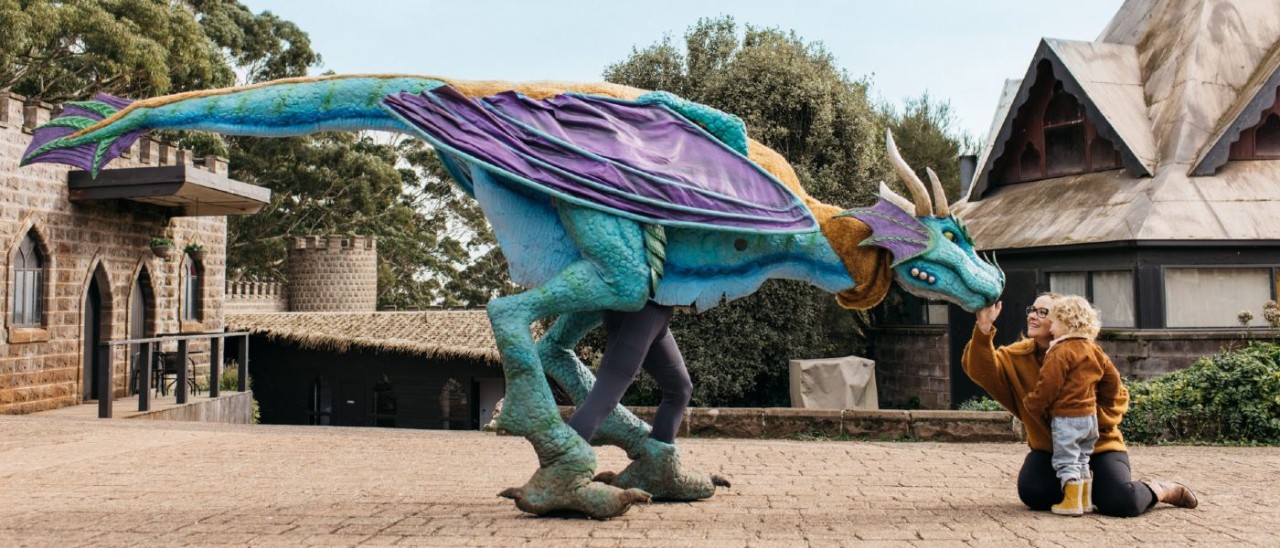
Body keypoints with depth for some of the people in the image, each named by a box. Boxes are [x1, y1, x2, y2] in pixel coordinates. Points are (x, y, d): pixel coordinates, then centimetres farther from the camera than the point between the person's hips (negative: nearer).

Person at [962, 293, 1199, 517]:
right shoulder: (1017, 356, -6)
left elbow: (1117, 397, -4)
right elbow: (981, 368, -23)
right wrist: (984, 328, -38)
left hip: (1097, 444, -2)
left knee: (1121, 503, -24)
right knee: (1032, 493, -26)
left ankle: (1159, 490, 11)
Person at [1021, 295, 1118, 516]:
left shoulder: (1061, 352, -15)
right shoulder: (1093, 349, 11)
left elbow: (1048, 386, -16)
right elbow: (1113, 379, 15)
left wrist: (1031, 405, -3)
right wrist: (1100, 398, 26)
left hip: (1066, 417, -8)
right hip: (1090, 415, 8)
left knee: (1066, 461, -1)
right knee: (1082, 461, 18)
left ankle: (1072, 502, -1)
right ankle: (1086, 501, 21)